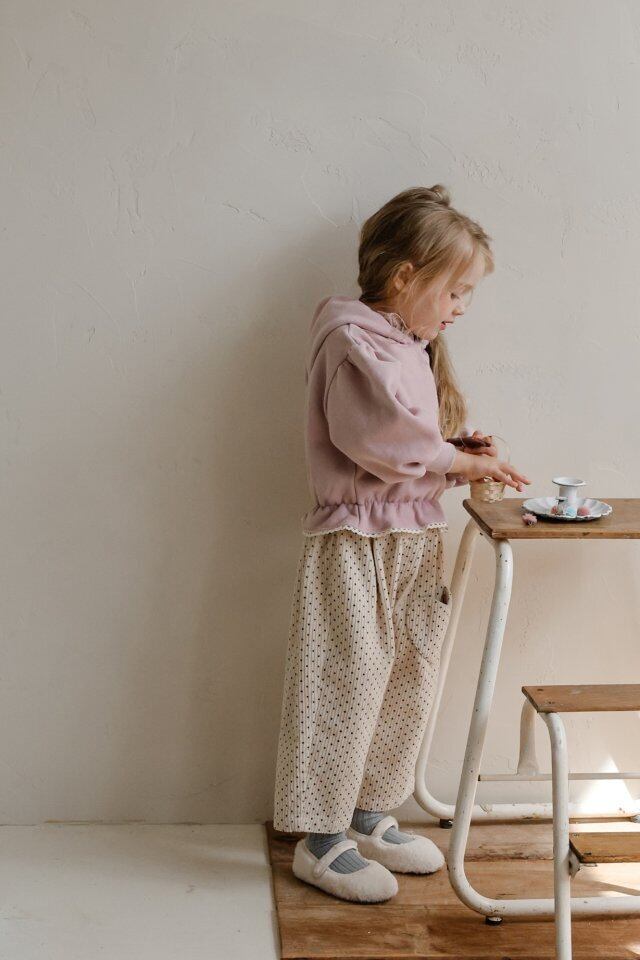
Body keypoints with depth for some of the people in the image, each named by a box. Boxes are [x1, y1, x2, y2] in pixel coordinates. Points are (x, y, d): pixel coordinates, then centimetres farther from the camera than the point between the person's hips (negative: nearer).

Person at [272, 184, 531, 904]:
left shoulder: (416, 347, 15)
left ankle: (370, 816, 30)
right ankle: (321, 838, 12)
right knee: (346, 685, -1)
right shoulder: (352, 341, -13)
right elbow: (384, 441, -24)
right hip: (357, 542, -9)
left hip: (416, 541, 9)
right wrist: (461, 462, -13)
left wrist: (463, 456, 1)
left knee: (406, 684, 15)